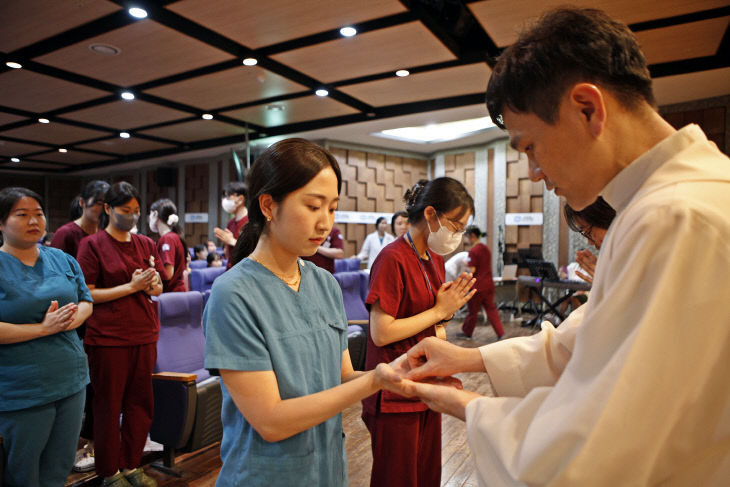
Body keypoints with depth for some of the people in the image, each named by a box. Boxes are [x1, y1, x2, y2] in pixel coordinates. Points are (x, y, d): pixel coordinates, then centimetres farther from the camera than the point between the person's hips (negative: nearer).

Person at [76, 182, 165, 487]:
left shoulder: (146, 244, 10)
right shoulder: (92, 244, -3)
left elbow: (159, 288, 14)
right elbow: (87, 294, -9)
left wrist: (150, 283, -8)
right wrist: (131, 286, -15)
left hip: (144, 334, 5)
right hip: (108, 337, -4)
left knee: (140, 404, 11)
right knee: (108, 405, 8)